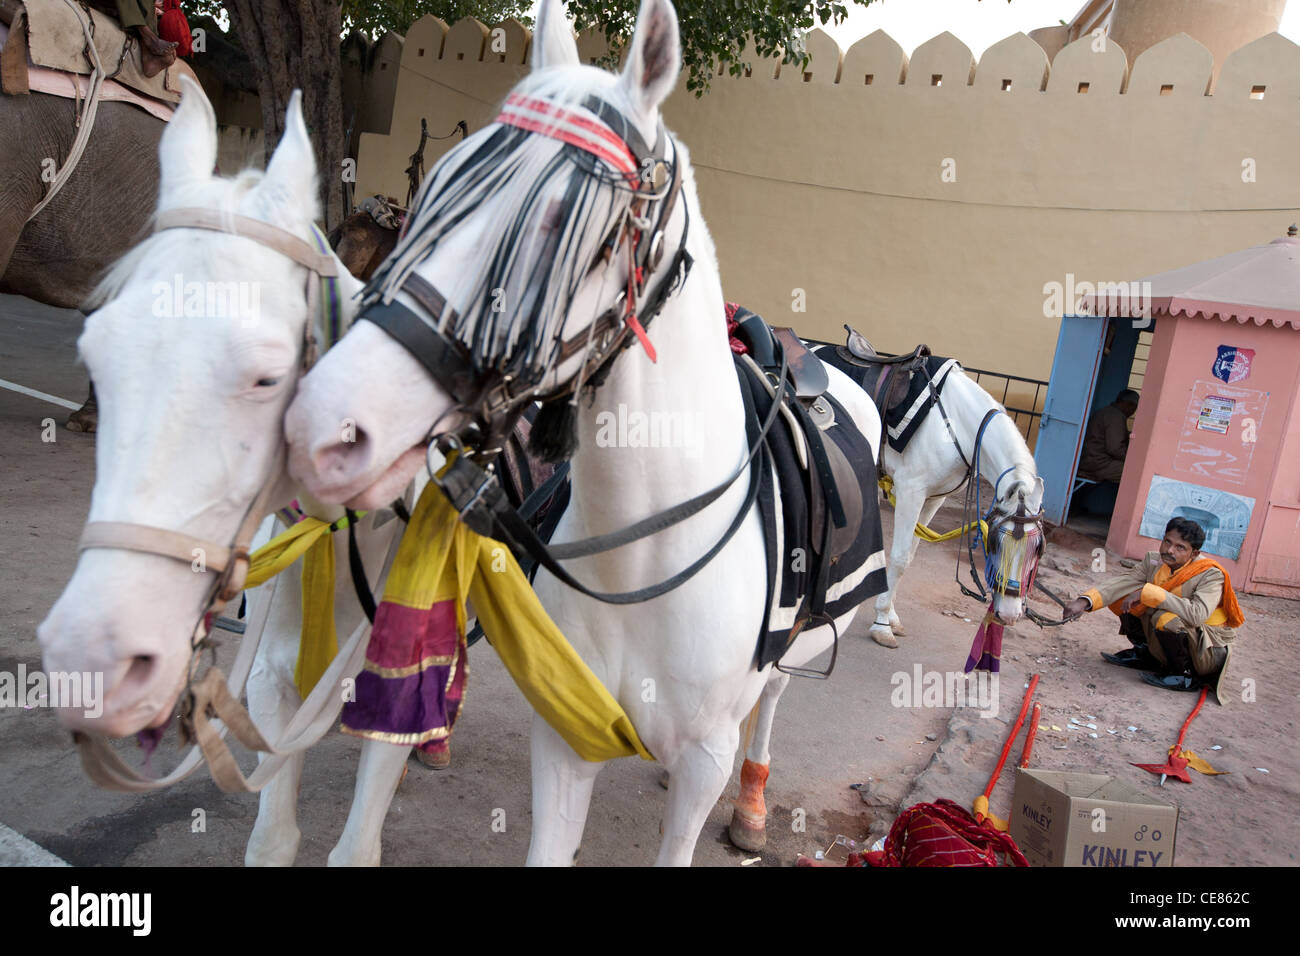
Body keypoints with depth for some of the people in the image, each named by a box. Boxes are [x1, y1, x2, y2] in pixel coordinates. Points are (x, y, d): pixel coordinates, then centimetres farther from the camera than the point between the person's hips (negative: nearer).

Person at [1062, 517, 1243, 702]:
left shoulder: (1212, 575, -23)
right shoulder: (1154, 561, -6)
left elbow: (1197, 614, -40)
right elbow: (1121, 582, -13)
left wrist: (1147, 592, -38)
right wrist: (1085, 601, -31)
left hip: (1208, 650, -6)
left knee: (1167, 619, -36)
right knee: (1121, 598, -3)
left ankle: (1187, 675, -10)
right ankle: (1147, 655, 13)